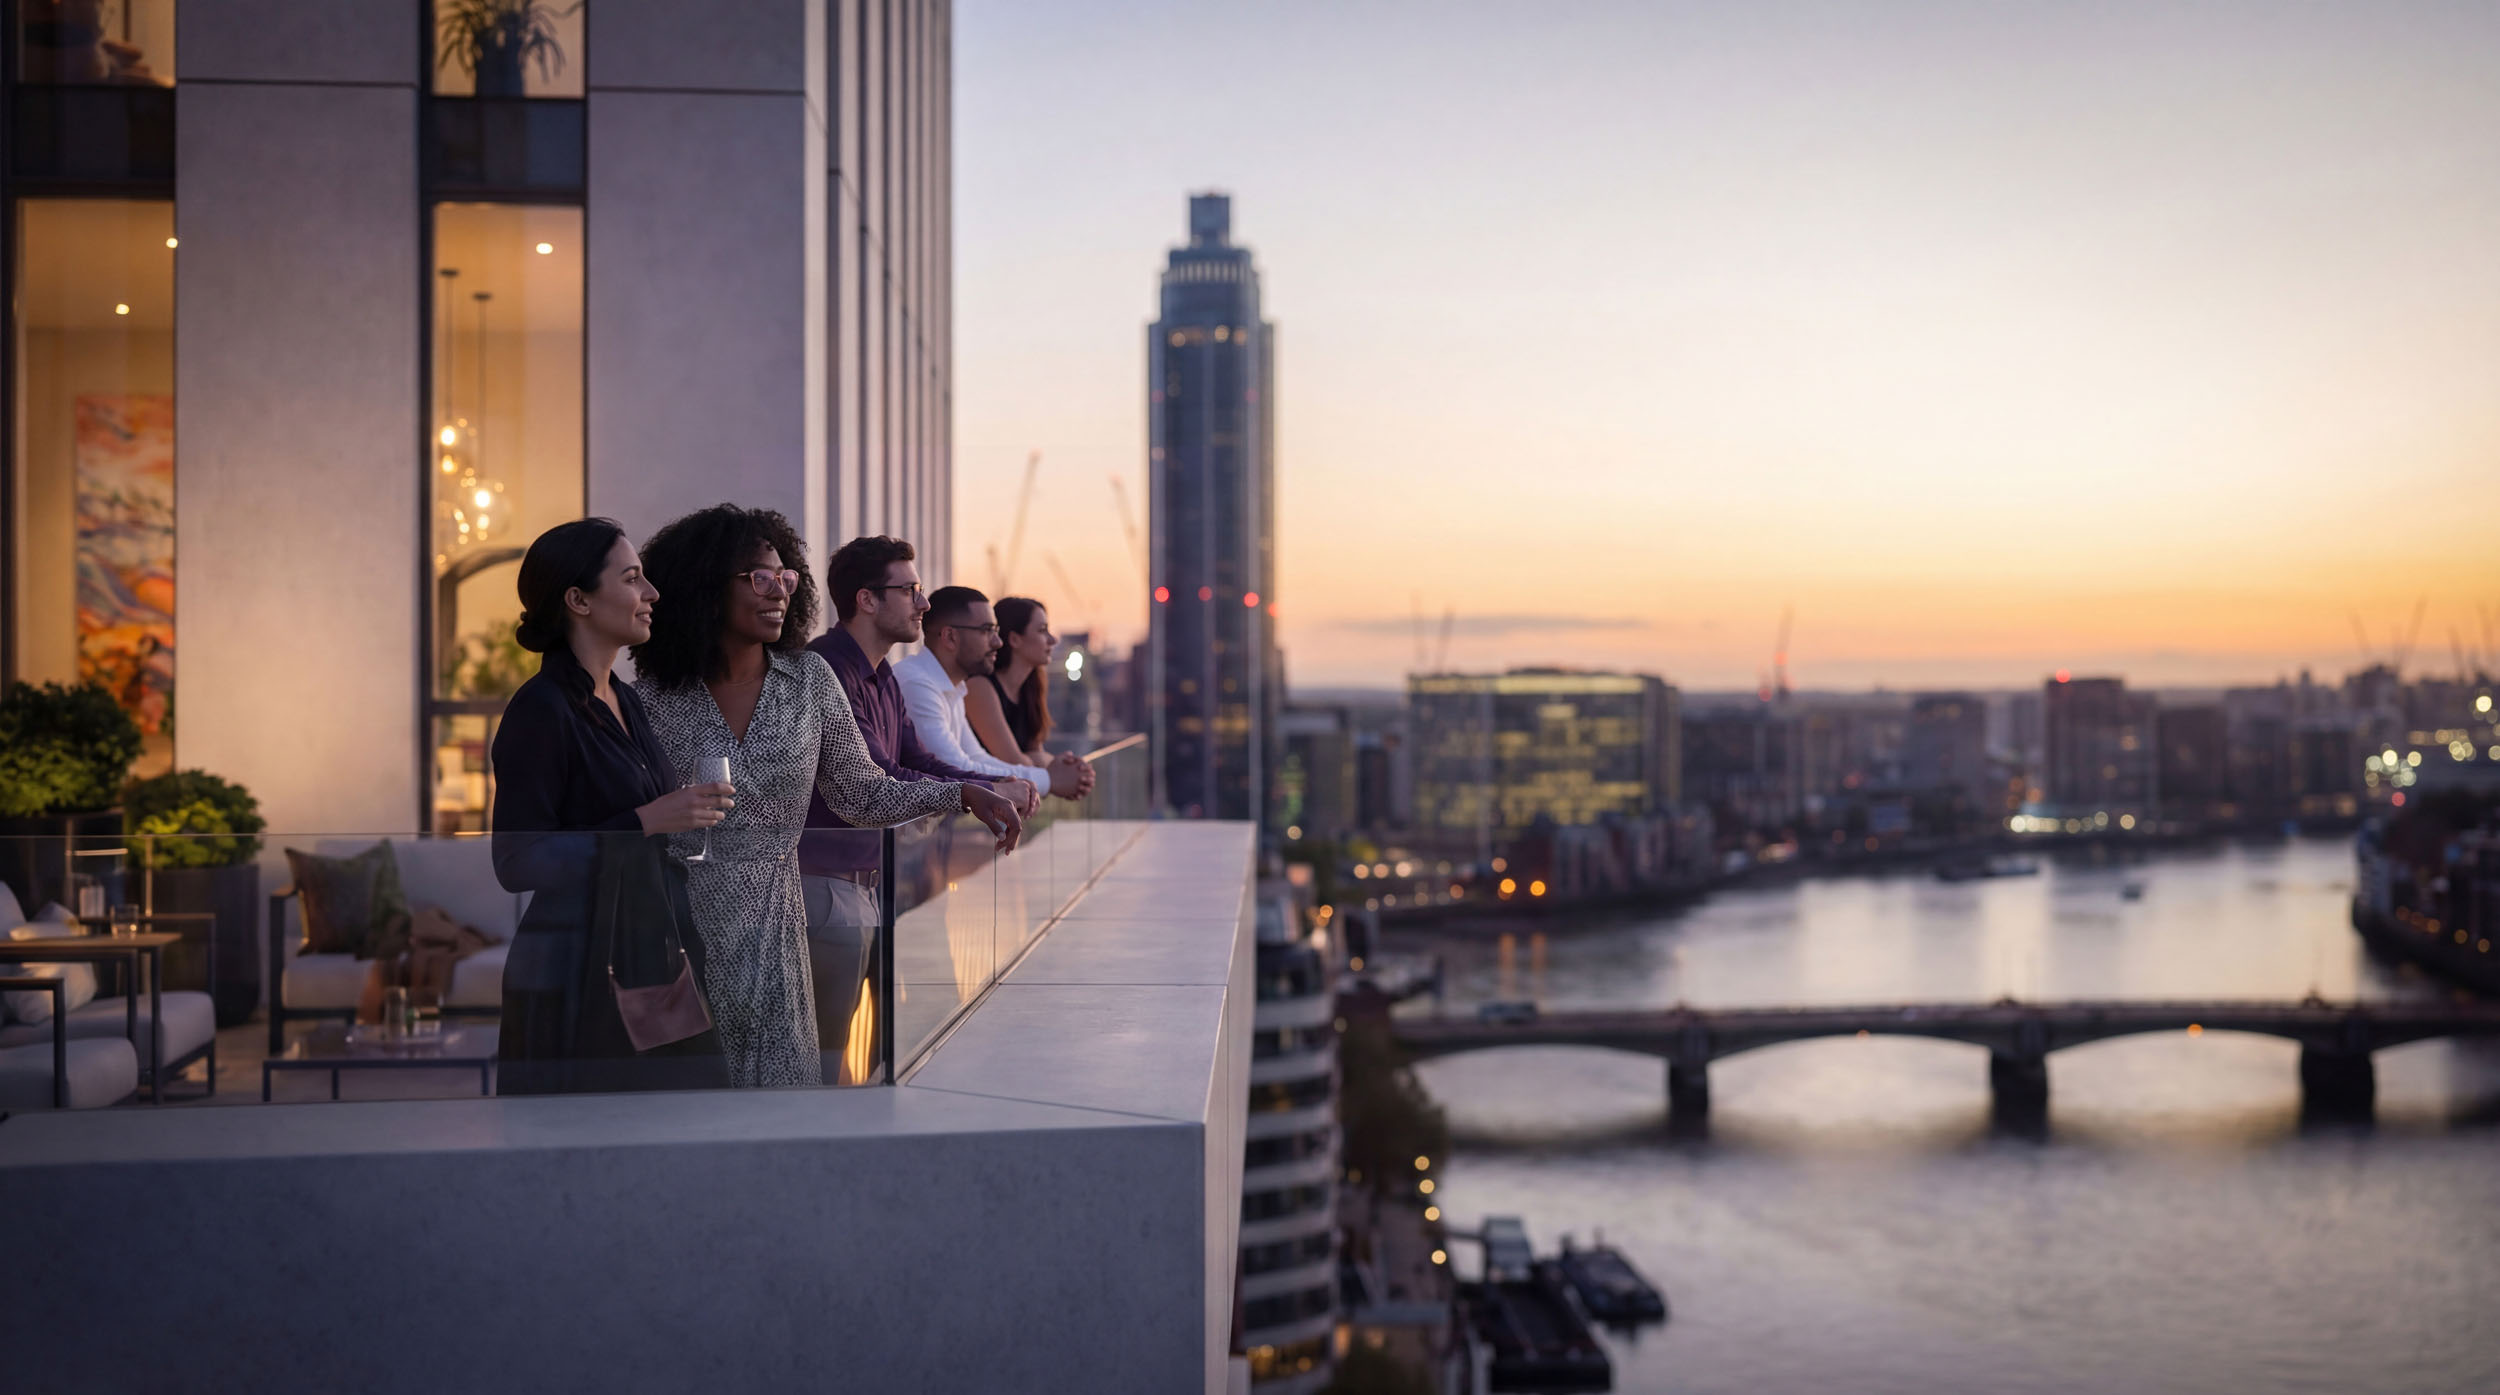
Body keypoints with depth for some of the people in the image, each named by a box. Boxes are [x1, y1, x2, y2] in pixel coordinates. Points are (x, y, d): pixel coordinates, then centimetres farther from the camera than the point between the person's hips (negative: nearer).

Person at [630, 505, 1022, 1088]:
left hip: (771, 930, 2)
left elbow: (861, 794, 5)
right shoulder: (655, 693, -3)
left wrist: (962, 794, -6)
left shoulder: (808, 680, 4)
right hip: (680, 926, -2)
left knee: (781, 1079, 3)